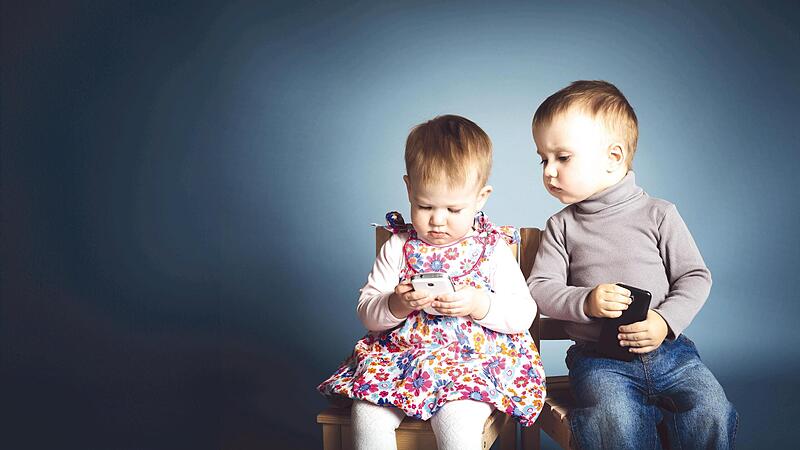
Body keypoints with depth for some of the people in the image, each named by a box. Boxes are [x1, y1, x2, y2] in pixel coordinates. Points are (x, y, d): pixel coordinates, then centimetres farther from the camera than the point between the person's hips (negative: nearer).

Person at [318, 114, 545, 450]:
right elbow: (366, 313, 4)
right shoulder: (399, 248, 5)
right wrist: (396, 306, -18)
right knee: (367, 414, -22)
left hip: (474, 361, -2)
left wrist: (478, 304, -18)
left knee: (457, 422, -29)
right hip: (400, 354, 2)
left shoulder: (493, 250, 2)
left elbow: (524, 315, -1)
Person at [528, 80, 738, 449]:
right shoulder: (562, 226, 6)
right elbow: (540, 288, 0)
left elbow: (696, 276, 4)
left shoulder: (659, 215, 3)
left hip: (668, 349, 1)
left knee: (711, 411, -20)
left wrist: (666, 322, -13)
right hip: (599, 359, -1)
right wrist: (586, 302, -18)